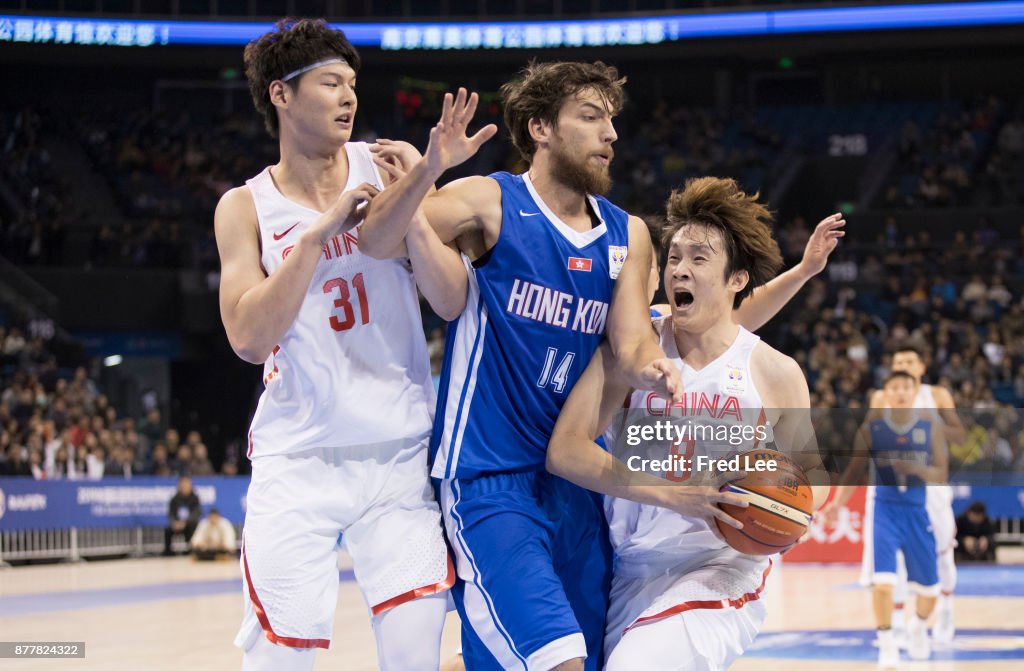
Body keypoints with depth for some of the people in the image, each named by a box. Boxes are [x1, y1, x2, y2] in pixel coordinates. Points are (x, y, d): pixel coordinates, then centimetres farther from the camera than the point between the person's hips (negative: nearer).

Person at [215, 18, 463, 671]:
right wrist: (318, 233, -16)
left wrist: (409, 208, -15)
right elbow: (250, 339, -11)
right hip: (299, 460, -1)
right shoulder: (246, 207, 2)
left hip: (402, 452, 1)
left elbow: (453, 302, 0)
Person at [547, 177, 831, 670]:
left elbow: (813, 471, 14)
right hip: (633, 570, 3)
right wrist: (672, 494, -23)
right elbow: (564, 452, -13)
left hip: (721, 572, -3)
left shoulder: (776, 374, -1)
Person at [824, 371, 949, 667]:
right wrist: (838, 502, -16)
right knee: (883, 581, -19)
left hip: (918, 509, 2)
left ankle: (919, 625, 43)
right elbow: (855, 470, 0)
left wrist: (916, 469, -22)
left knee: (929, 585, 11)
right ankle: (887, 644, -5)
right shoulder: (871, 428, -3)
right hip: (885, 507, -2)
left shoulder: (931, 427, -1)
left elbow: (941, 474, -2)